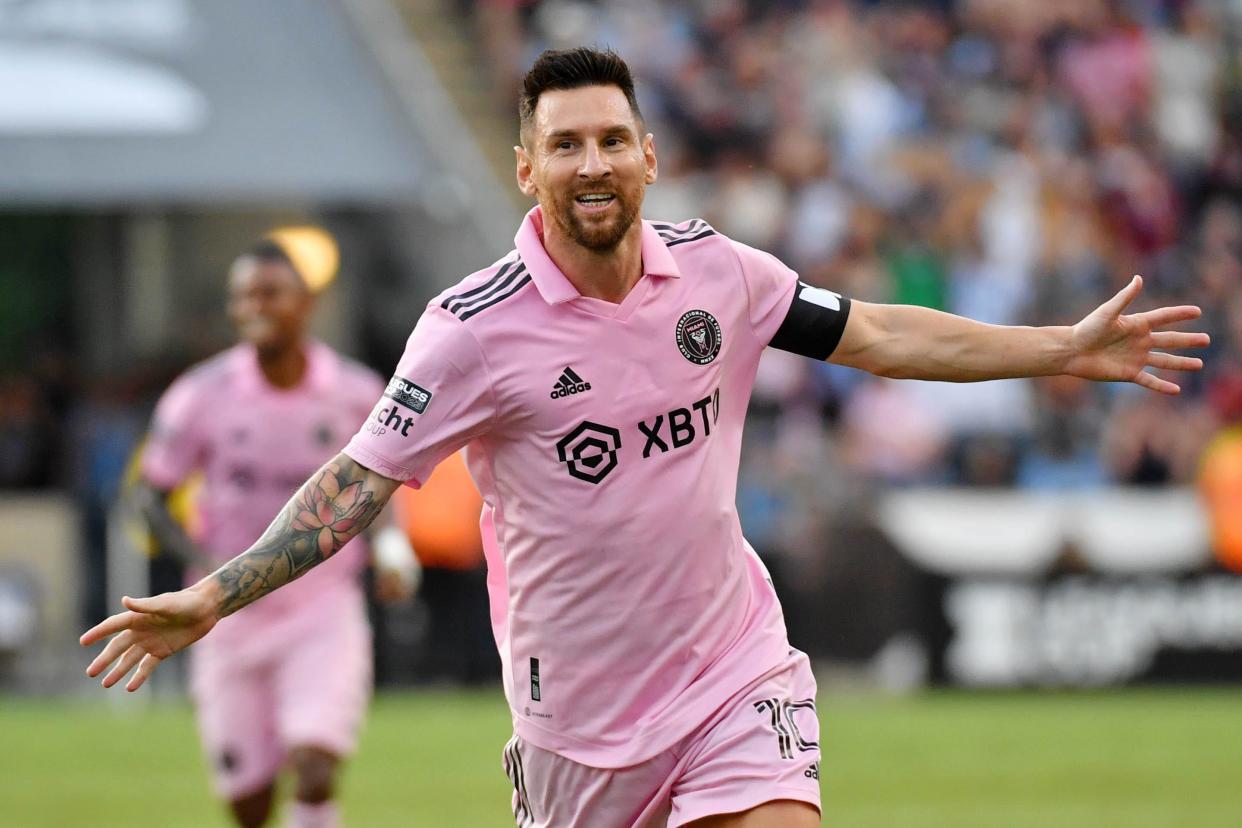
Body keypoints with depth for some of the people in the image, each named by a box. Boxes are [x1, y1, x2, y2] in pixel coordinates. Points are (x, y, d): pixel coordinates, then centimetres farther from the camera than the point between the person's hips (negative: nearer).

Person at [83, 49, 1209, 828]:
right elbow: (359, 481, -11)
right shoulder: (474, 329, -14)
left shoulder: (715, 269, -2)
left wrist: (1065, 349, 12)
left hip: (736, 673, 2)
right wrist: (211, 599, -21)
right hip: (577, 700, -2)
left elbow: (873, 335, 11)